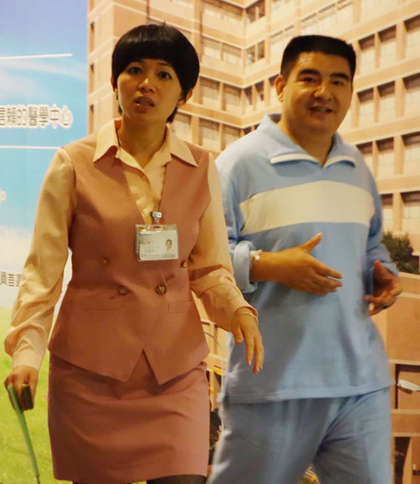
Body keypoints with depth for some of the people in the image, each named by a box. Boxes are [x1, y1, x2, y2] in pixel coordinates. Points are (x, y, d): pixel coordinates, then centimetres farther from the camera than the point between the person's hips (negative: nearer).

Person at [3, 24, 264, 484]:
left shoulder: (202, 170, 3)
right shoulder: (73, 164, -3)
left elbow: (210, 269, 8)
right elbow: (42, 270, -2)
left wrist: (238, 310, -11)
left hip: (176, 368, 2)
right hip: (89, 368, -1)